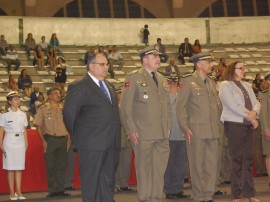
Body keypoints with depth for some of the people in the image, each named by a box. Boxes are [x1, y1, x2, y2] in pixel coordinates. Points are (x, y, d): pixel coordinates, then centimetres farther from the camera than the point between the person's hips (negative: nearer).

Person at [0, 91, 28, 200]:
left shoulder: (23, 115, 9)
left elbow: (24, 130, 13)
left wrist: (26, 144, 8)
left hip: (20, 142, 3)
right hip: (9, 142, -3)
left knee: (19, 168, 5)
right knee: (10, 169, 0)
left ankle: (18, 192, 9)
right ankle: (12, 193, 6)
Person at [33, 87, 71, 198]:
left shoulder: (63, 109, 11)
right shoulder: (43, 109, -1)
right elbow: (38, 125, -2)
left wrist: (68, 139, 7)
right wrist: (43, 141, -9)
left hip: (63, 139, 4)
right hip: (50, 139, -4)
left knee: (62, 165, 5)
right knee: (50, 166, 0)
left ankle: (60, 189, 13)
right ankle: (52, 190, 7)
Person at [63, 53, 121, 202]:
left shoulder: (109, 87, 17)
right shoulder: (79, 87, -8)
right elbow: (68, 113, -13)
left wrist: (116, 137, 15)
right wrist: (77, 135, -6)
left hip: (111, 144, 8)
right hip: (91, 145, -7)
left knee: (108, 183, 12)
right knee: (91, 184, -1)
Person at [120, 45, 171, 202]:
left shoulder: (162, 80, 16)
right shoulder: (134, 79, -4)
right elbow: (126, 108, -7)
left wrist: (168, 127, 12)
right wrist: (131, 131, -12)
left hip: (162, 134, 6)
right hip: (143, 134, -6)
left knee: (160, 168, 8)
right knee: (144, 168, 1)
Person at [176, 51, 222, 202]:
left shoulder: (212, 83, 17)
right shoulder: (188, 81, -2)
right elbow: (181, 107, -6)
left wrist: (218, 125, 13)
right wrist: (185, 128, -11)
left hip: (213, 131, 6)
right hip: (196, 131, -6)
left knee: (213, 165, 4)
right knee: (197, 165, 0)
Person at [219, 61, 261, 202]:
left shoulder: (246, 86, 19)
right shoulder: (225, 85, -2)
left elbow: (256, 102, 12)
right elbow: (232, 105, -14)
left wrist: (254, 112, -10)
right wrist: (249, 116, -13)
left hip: (249, 125, 6)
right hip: (234, 125, -6)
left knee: (248, 159, 7)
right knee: (237, 159, -6)